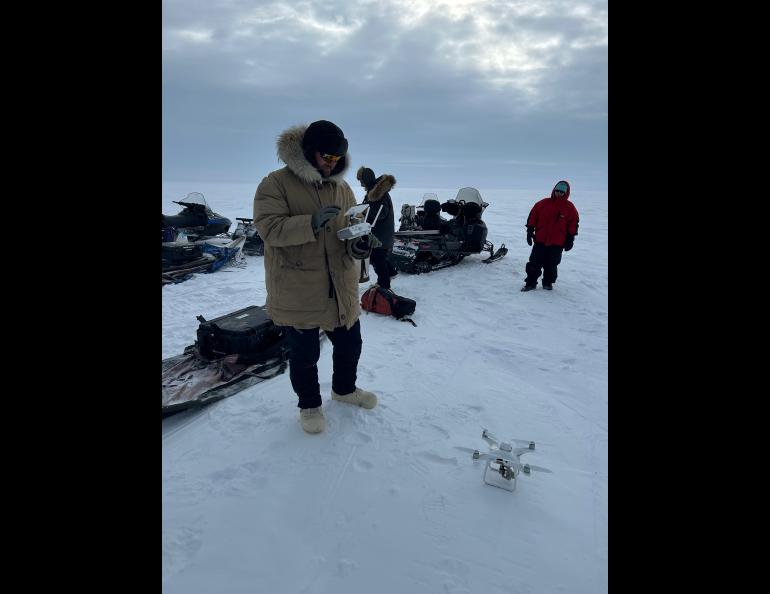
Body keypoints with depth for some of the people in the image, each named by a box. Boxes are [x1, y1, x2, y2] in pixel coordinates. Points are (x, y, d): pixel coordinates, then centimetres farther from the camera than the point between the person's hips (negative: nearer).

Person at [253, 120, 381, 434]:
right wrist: (312, 223, -33)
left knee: (350, 344, 19)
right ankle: (309, 404, 34)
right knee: (305, 354, 9)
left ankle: (344, 389, 46)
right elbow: (269, 227, -20)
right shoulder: (276, 184, -10)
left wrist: (359, 245, -15)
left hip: (341, 289, 5)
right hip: (297, 291, -5)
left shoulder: (342, 188, 7)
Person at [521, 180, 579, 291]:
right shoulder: (543, 203, 1)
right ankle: (530, 283, 8)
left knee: (551, 264, 8)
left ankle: (548, 283, 23)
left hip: (557, 243, 0)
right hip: (540, 240, 0)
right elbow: (533, 216, 5)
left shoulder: (570, 208, 1)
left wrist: (570, 240, 2)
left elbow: (573, 223, 5)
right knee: (535, 263, 0)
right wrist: (530, 231, 1)